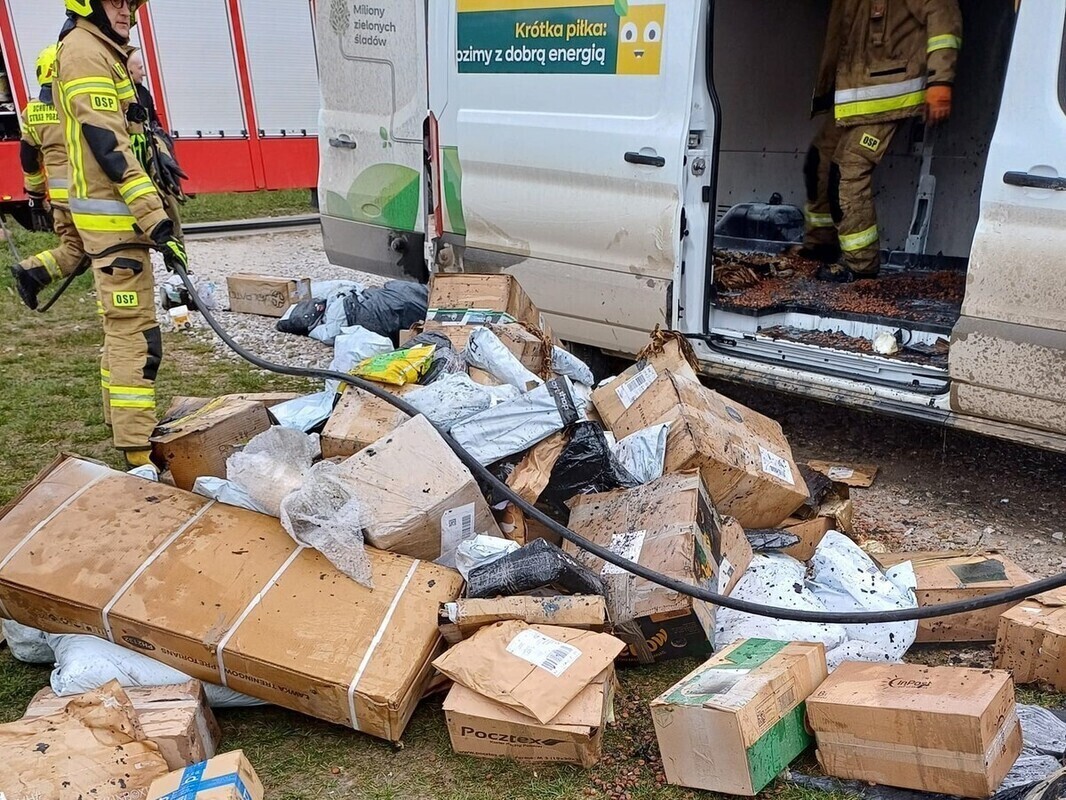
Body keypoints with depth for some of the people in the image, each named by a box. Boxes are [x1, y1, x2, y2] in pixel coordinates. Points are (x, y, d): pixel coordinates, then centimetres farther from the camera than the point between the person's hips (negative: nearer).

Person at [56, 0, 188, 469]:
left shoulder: (104, 52, 20)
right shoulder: (84, 52, -12)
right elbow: (108, 146, -22)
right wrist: (155, 219, -27)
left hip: (119, 211, 11)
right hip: (114, 215, -11)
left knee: (121, 322, 18)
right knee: (134, 330, -12)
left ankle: (122, 420, 31)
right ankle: (138, 449, -10)